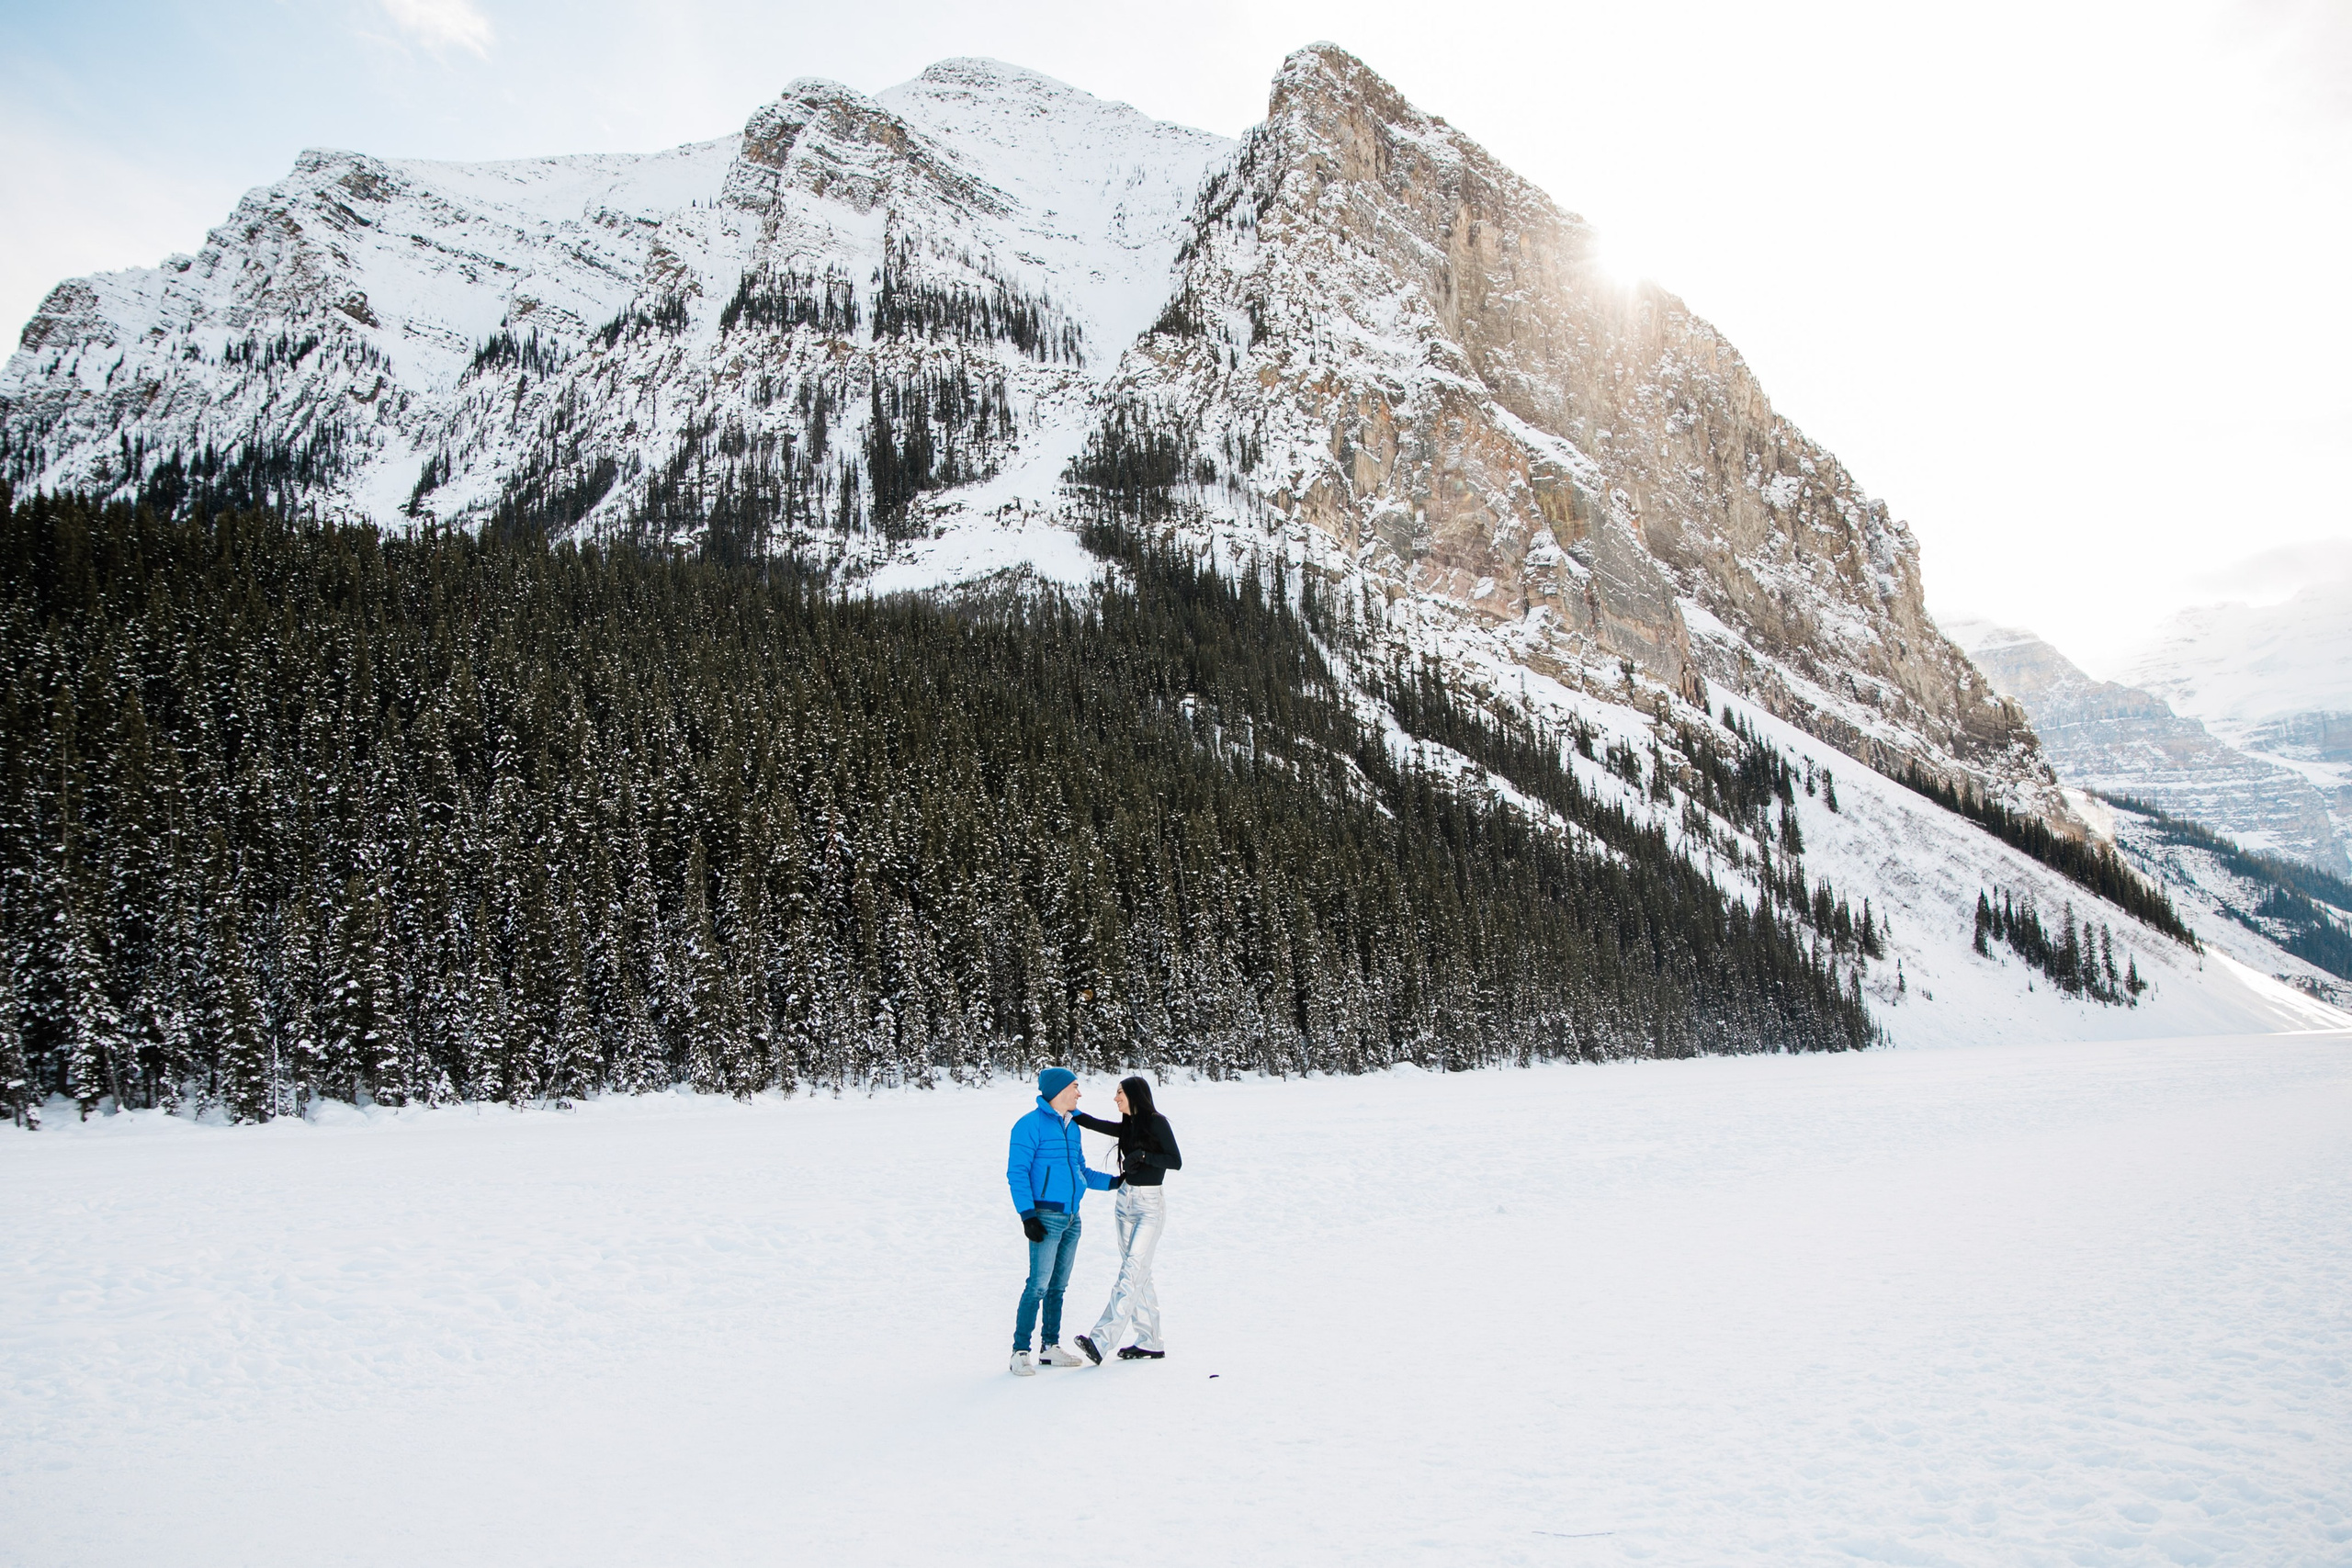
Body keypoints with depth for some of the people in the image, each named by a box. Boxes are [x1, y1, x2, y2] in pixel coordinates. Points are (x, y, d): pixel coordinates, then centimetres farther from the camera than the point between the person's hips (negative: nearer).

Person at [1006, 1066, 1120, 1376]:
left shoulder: (1072, 1127, 16)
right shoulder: (1031, 1125, -8)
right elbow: (1017, 1172, -12)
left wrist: (1115, 1182, 15)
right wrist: (1027, 1215, -18)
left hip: (1071, 1218, 8)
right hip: (1047, 1217, -8)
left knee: (1058, 1286, 12)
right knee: (1039, 1285, -10)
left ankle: (1051, 1348, 20)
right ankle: (1020, 1352, -3)